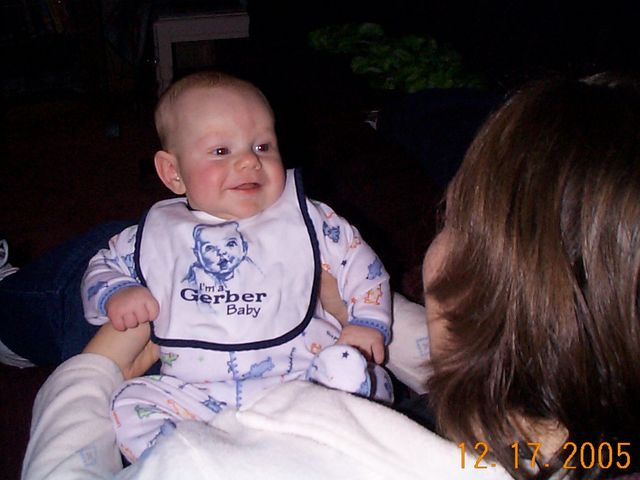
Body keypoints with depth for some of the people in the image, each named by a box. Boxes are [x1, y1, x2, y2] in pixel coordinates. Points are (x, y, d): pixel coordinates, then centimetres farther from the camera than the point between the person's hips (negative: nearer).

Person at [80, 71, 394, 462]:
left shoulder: (305, 218, 7)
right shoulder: (155, 234, 10)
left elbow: (359, 261, 11)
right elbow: (103, 265, 22)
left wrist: (368, 321, -4)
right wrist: (114, 295, -1)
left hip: (300, 378, -1)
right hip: (194, 394, 2)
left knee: (368, 381, -23)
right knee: (131, 404, -18)